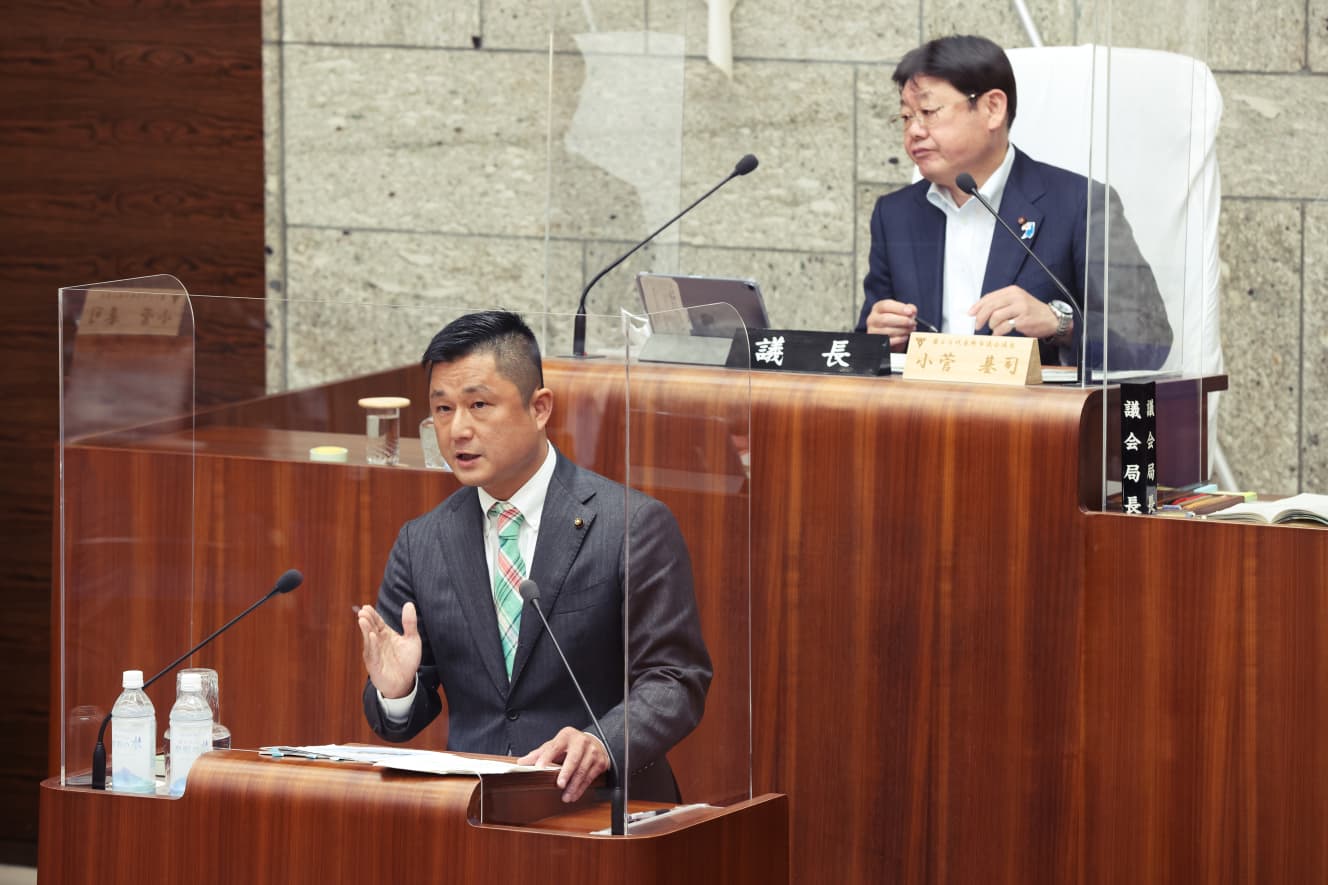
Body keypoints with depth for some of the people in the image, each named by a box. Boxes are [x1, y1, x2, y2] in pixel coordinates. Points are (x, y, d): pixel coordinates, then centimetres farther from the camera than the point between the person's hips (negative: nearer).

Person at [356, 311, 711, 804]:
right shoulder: (420, 546, 11)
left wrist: (603, 745, -25)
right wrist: (395, 692, -10)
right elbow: (399, 726, 14)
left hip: (601, 806, -3)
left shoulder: (634, 526, -2)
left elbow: (674, 680, -6)